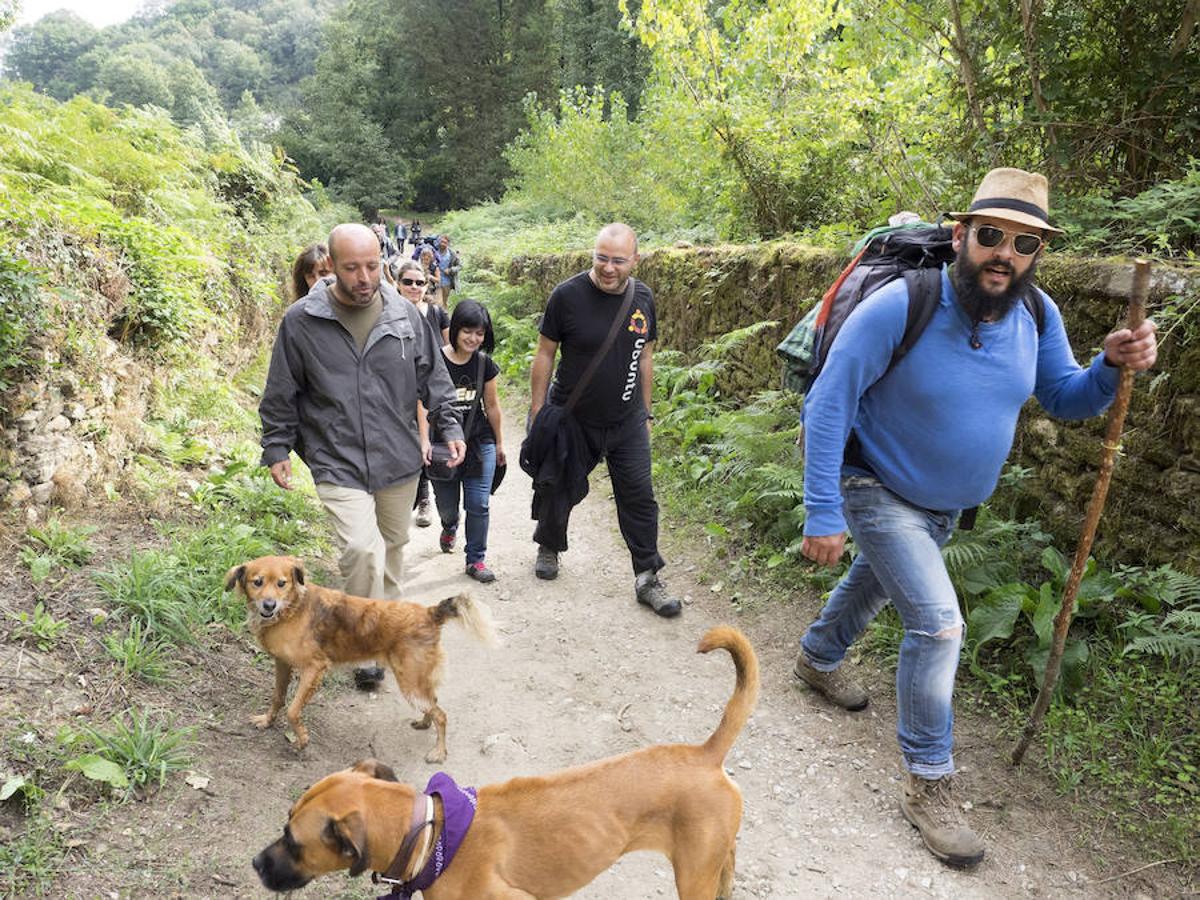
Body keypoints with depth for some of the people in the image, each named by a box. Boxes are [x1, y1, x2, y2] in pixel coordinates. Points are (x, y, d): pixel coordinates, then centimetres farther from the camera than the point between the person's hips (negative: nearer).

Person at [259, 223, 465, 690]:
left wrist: (450, 425, 2)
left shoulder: (404, 313, 0)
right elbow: (281, 393, 3)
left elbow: (433, 376, 9)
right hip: (338, 462, -3)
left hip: (399, 458, 4)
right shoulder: (301, 320, -7)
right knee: (360, 549, -18)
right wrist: (277, 449, 5)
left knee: (392, 546, 18)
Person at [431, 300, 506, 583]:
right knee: (447, 505, 13)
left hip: (480, 444, 2)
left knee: (478, 504, -4)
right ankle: (449, 527, 49)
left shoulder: (484, 364, 1)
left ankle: (475, 559, 12)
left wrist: (500, 443, 16)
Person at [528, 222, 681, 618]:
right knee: (557, 492, 14)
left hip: (627, 423, 3)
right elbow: (544, 355, -7)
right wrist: (537, 414, -7)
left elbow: (645, 357, 9)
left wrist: (646, 413, 11)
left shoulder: (642, 297, -2)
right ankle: (548, 548, 42)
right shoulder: (568, 294, -14)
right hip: (571, 420, -2)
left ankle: (647, 578, 13)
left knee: (639, 498, 2)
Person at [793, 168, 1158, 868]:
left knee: (878, 582, 28)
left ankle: (819, 658, 58)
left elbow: (1065, 399, 1)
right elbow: (827, 406, -26)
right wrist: (823, 515, -27)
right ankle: (929, 785, 5)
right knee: (939, 623, -15)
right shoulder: (900, 308, -29)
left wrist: (1113, 367, -23)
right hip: (880, 493, -6)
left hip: (947, 503, 7)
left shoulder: (1037, 316, -11)